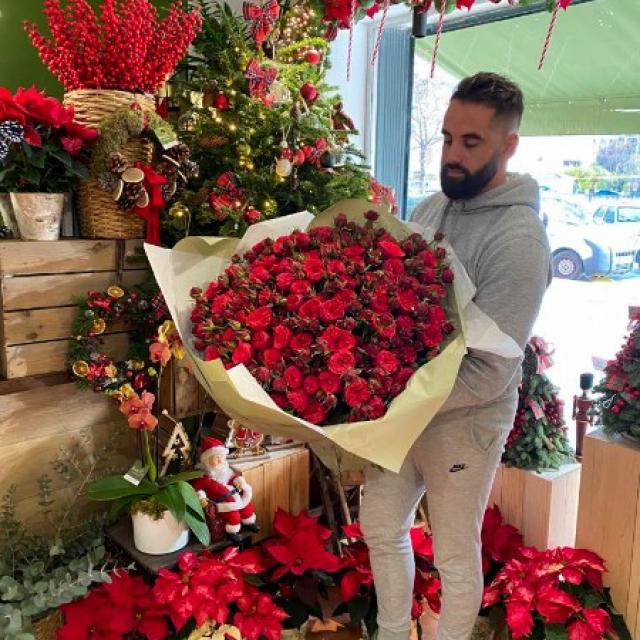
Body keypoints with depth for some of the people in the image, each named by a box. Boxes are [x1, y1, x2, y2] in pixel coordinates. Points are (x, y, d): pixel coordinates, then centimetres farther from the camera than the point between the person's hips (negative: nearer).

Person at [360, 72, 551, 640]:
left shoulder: (519, 240, -22)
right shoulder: (432, 207, 1)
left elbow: (487, 373, -25)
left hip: (464, 420, -7)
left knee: (455, 555, 13)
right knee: (382, 527, 21)